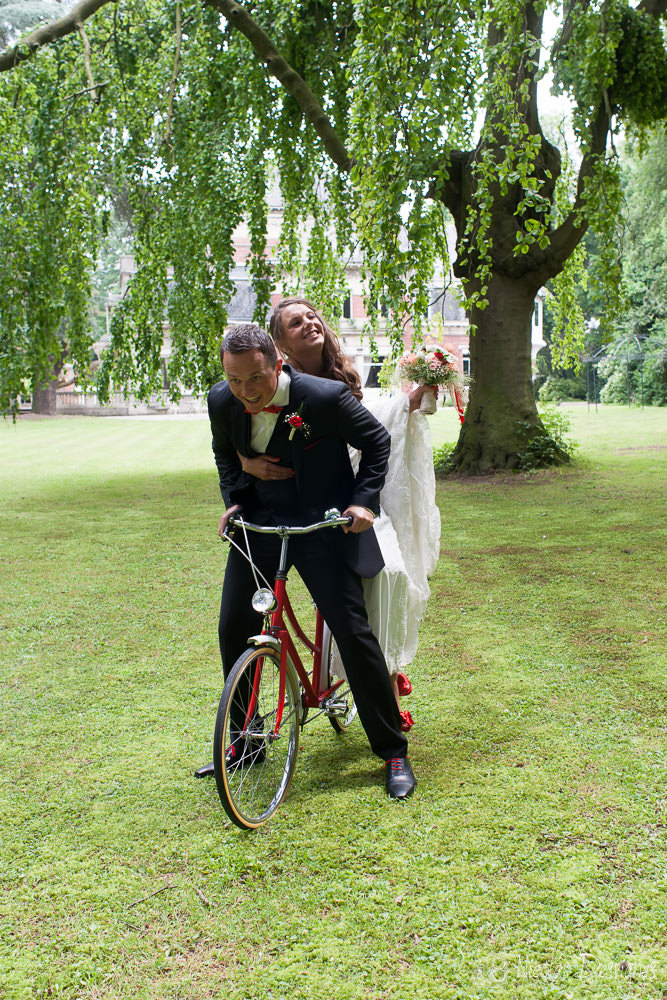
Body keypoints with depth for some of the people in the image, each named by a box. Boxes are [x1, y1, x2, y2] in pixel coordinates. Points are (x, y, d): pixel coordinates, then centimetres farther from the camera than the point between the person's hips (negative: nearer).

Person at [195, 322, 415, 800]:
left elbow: (377, 442, -6)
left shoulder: (325, 397, -22)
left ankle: (393, 752, 8)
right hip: (258, 523, 5)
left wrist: (363, 500, -15)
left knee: (353, 632, -7)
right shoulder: (222, 401, -8)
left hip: (322, 526, -4)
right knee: (234, 632, 5)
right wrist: (235, 499, 1)